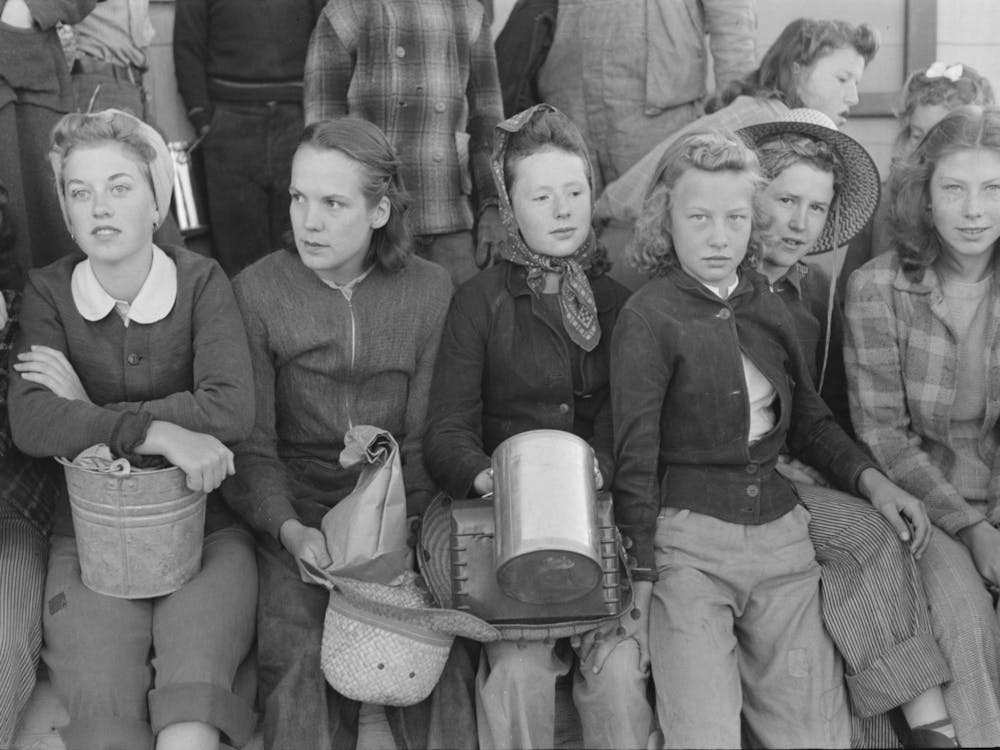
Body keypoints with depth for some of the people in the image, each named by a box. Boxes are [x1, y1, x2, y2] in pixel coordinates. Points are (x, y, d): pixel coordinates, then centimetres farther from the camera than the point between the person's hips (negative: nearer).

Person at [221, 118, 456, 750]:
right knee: (296, 655, -24)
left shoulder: (430, 289, 0)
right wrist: (289, 529, -20)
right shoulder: (258, 290, -3)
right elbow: (249, 443, -4)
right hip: (293, 512, -1)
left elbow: (425, 436, 0)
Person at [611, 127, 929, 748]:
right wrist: (640, 572, -10)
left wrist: (867, 476, 8)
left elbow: (808, 420, 23)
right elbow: (635, 454, -7)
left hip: (780, 529, 5)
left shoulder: (767, 307, 12)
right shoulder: (649, 317, -5)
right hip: (689, 539, -5)